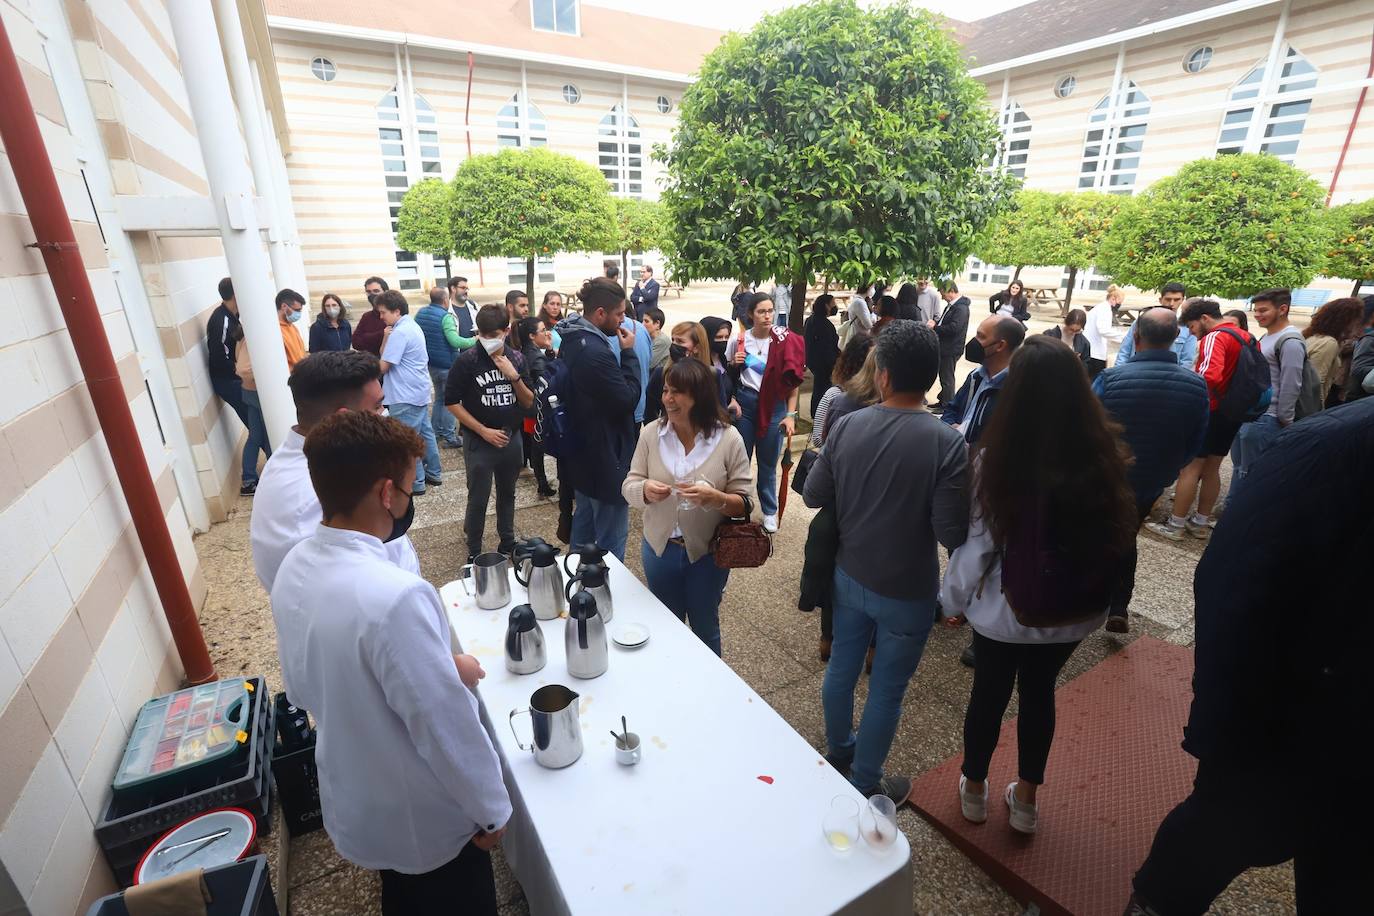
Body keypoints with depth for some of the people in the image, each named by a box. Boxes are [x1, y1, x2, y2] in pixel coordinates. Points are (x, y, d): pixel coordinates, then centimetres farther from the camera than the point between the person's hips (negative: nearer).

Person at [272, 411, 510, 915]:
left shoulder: (293, 569, -11)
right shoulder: (396, 595, -38)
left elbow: (307, 686, 4)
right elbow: (445, 726, -29)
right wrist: (490, 809, -12)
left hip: (353, 801, 7)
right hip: (424, 817, -6)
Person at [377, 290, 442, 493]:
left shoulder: (399, 332, -18)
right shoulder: (413, 326, 12)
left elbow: (383, 367, -15)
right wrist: (387, 339, 2)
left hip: (405, 396, -10)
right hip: (420, 391, 10)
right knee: (425, 433, 15)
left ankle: (415, 483, 8)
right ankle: (434, 474, 25)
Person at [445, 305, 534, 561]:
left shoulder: (517, 359, 0)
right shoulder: (466, 360, -12)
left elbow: (529, 403, 1)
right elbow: (451, 402, -9)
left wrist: (514, 376, -15)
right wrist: (484, 431, -14)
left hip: (511, 439, 4)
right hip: (479, 442, -3)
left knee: (507, 494, 18)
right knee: (478, 500, 5)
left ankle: (507, 542, 35)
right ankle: (474, 551, 24)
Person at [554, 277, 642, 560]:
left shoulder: (573, 339, 5)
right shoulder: (595, 351, -28)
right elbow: (628, 399, -20)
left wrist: (622, 353, 4)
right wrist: (628, 353, -14)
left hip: (582, 449, 11)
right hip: (605, 456, -11)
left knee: (584, 519, 26)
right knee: (611, 534, 3)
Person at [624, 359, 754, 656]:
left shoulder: (729, 438, -13)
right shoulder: (651, 433, -7)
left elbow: (743, 504, -11)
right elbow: (628, 488, -5)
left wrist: (714, 497, -32)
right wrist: (645, 490, -28)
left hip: (707, 552, -2)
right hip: (660, 549, 2)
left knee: (705, 629, 21)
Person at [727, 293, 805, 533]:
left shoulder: (785, 341, -6)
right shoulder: (738, 339, -2)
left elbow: (793, 380, -3)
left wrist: (790, 414, -8)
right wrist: (734, 363, -10)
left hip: (774, 406, -1)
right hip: (744, 403, 1)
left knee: (768, 463, 8)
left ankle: (769, 511, 27)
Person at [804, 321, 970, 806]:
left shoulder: (846, 426, -13)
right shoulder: (947, 443, -23)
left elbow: (813, 496, -4)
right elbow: (952, 533, -21)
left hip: (849, 576, 4)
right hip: (906, 591, -4)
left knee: (841, 667, 23)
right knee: (886, 690, 16)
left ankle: (839, 749, 48)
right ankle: (864, 784, 36)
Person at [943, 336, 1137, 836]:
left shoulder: (996, 460, -25)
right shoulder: (1105, 459, -15)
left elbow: (976, 541, -16)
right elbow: (1119, 535, -5)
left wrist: (954, 598, 0)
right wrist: (1095, 592, 11)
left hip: (1003, 608, -2)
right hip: (1073, 611, 3)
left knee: (989, 692, 19)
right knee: (1039, 692, 23)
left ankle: (974, 788, 42)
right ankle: (1025, 799, 42)